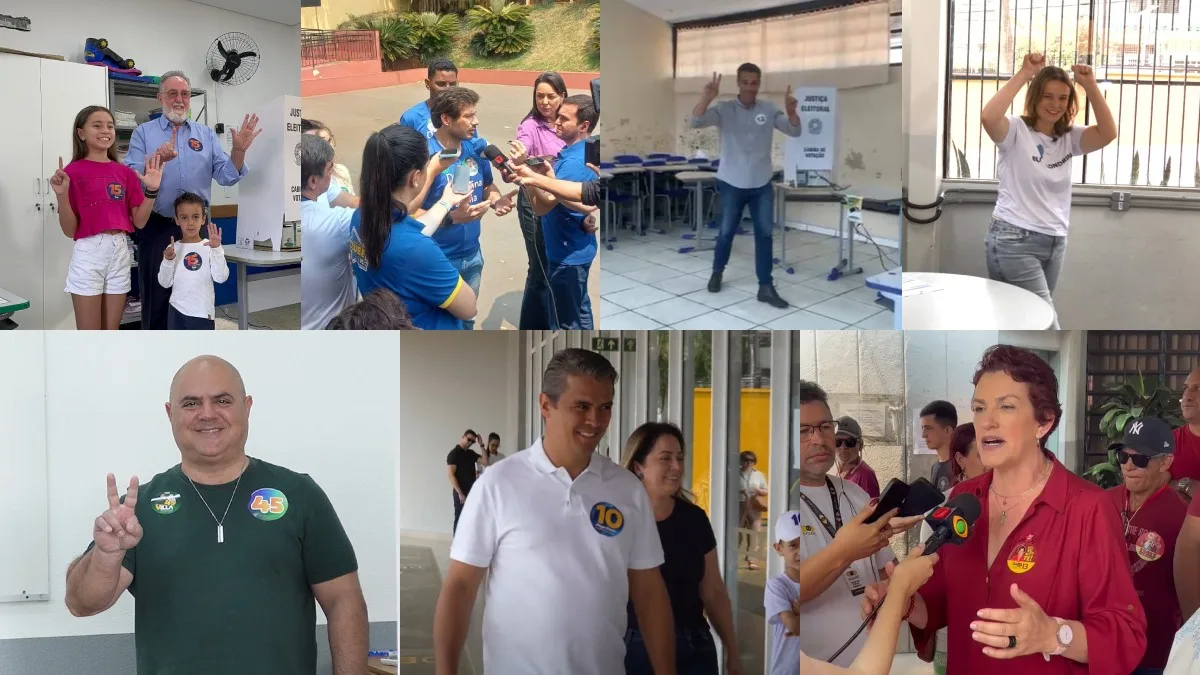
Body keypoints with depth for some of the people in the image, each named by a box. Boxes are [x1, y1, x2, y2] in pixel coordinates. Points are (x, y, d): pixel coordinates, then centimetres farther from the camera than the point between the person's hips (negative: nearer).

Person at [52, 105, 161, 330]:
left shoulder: (125, 172, 9)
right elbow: (70, 230, -4)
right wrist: (62, 195, -18)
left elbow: (139, 222, 6)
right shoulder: (73, 172, -4)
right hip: (89, 254, -4)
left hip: (120, 252, 4)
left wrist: (151, 189, -4)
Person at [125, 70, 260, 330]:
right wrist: (156, 160, -27)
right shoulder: (143, 133, 3)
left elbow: (226, 176, 1)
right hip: (157, 228, -2)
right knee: (156, 301, 3)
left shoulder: (207, 135, 10)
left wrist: (239, 150, -16)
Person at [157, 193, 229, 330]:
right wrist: (167, 260, -12)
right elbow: (165, 283, 2)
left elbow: (221, 277, -16)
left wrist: (216, 249, -24)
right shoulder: (173, 249, 3)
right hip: (177, 310, 3)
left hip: (202, 312, -3)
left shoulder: (209, 246, -5)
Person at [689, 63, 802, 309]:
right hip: (731, 184, -2)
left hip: (762, 185, 2)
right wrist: (707, 98, -41)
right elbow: (694, 123, -23)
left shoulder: (770, 109, -3)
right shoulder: (724, 109, -10)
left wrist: (791, 111, -30)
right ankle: (717, 272, 35)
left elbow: (795, 132, -8)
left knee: (764, 233, 3)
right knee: (726, 232, 11)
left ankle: (766, 288, 9)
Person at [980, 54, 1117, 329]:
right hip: (1014, 241, -7)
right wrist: (1024, 74, -22)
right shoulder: (1016, 131, -7)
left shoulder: (1069, 138, 9)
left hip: (1055, 243, 7)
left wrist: (1091, 86, -11)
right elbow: (988, 117, -27)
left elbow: (1108, 133, -5)